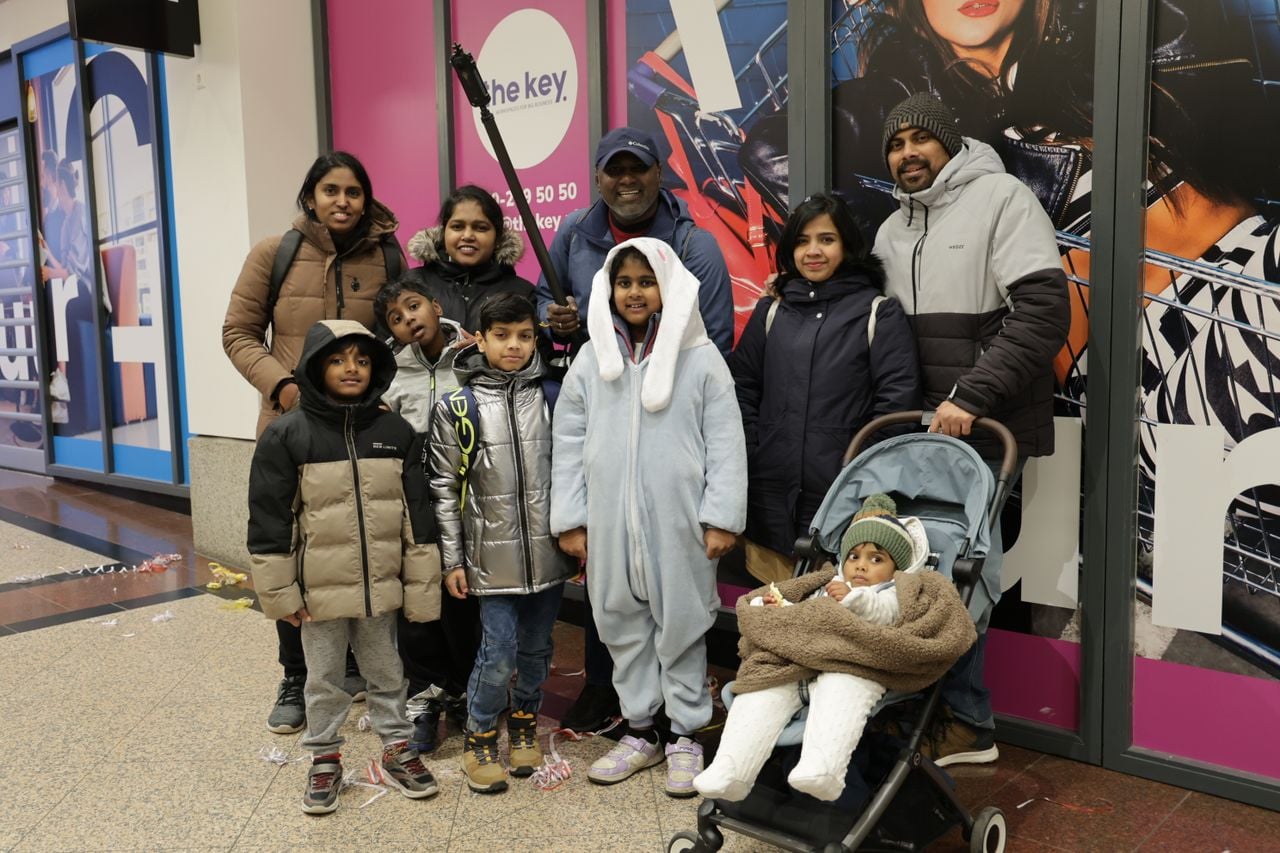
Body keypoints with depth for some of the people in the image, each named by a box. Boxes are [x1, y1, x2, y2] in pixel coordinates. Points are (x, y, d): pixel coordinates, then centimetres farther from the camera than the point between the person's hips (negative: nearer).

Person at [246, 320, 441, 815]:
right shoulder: (287, 435, -9)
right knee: (325, 679, 14)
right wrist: (280, 591, -7)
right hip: (321, 589, -2)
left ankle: (397, 749, 35)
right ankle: (324, 759, 32)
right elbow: (270, 521, -7)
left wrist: (421, 588, 1)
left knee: (386, 673, 18)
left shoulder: (396, 432, -1)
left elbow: (416, 516, 2)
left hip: (381, 587, 2)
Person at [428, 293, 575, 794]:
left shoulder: (551, 396, 3)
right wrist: (452, 560, -2)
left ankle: (524, 724, 38)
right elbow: (445, 488, -1)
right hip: (493, 555, -2)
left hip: (548, 550, 3)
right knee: (498, 654, -1)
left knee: (536, 649, 15)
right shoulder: (458, 407, -3)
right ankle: (480, 740, 22)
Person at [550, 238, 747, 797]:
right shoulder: (591, 361, 6)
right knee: (623, 624, 12)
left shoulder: (701, 359, -2)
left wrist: (722, 517, -9)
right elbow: (569, 445, 6)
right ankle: (640, 731, 28)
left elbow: (725, 443, -3)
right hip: (610, 522, 3)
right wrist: (570, 520, 2)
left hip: (680, 522, -3)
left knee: (681, 624, 8)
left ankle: (686, 735, 23)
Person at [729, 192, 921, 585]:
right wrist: (751, 455, 2)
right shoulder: (771, 311, 13)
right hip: (772, 491, 3)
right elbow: (743, 386, 11)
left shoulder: (879, 312, 2)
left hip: (844, 493, -3)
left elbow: (898, 397, -4)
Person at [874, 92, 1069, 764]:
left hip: (985, 430, -6)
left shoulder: (1001, 198, -3)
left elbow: (1044, 311, -14)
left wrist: (969, 397, -18)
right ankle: (966, 721, 19)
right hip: (922, 430, 6)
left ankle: (964, 719, 11)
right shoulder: (892, 231, 18)